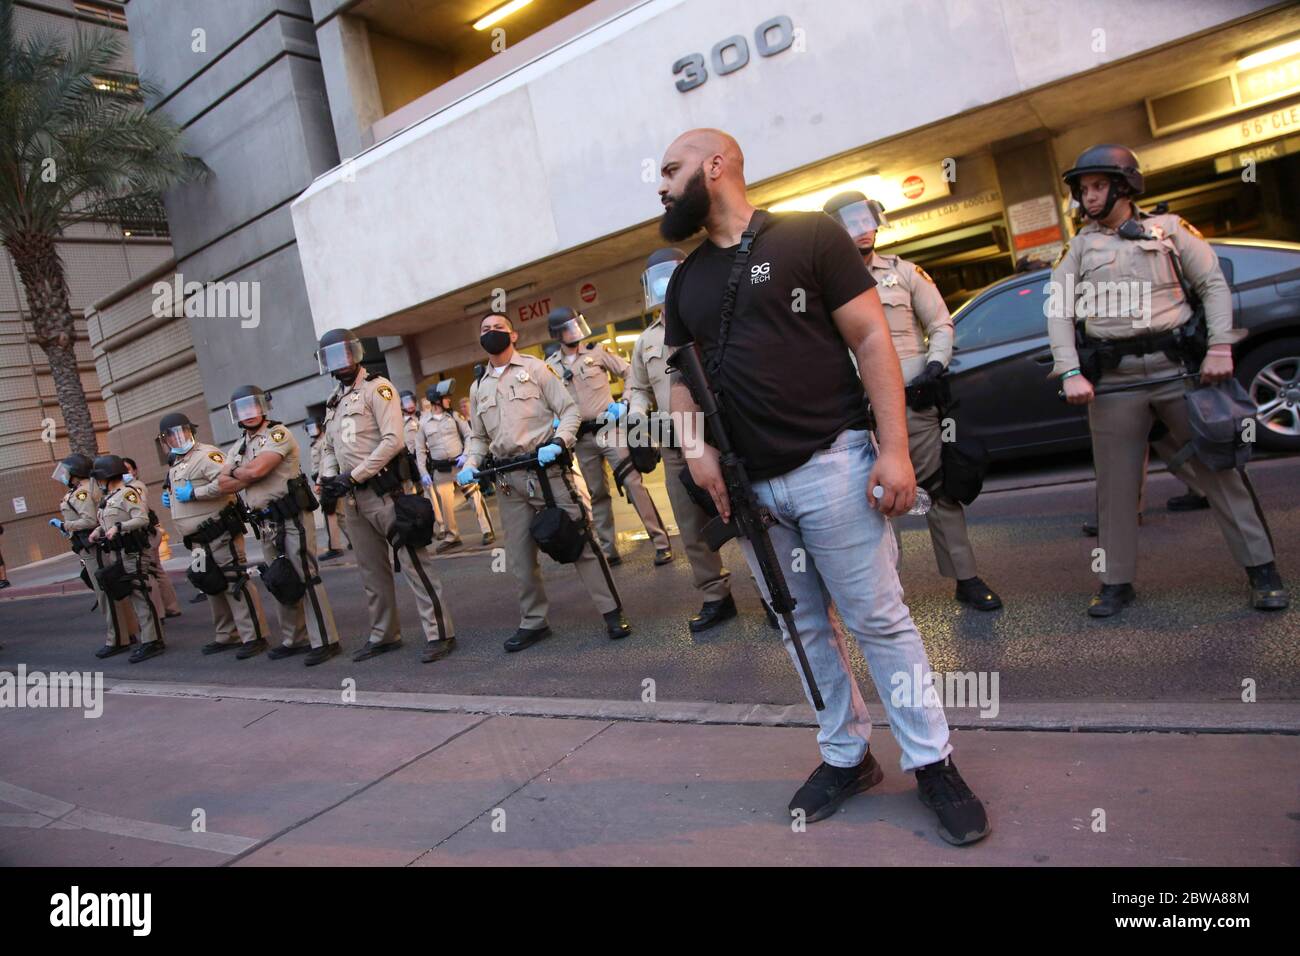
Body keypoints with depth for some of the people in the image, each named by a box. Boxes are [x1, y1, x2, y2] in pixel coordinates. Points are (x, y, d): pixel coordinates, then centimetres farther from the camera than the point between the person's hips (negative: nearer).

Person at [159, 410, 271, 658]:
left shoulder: (206, 454, -10)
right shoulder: (175, 464, 20)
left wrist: (193, 493, -21)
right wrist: (170, 498, 13)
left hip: (220, 533, -10)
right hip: (198, 540, 10)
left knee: (235, 582, -9)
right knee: (213, 586, 15)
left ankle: (253, 636, -6)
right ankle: (227, 636, 26)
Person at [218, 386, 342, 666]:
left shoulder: (278, 434, -7)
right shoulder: (237, 448, 17)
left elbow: (256, 469, -20)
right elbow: (224, 484, 5)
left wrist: (236, 472, 0)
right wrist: (249, 475, -10)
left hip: (292, 517, -8)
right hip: (266, 523, 8)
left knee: (306, 577, -8)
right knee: (281, 581, 13)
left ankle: (324, 641, -4)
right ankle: (294, 640, 23)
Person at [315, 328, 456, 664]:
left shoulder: (377, 388, -5)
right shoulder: (333, 401, 18)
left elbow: (393, 441, -15)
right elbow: (328, 448, 25)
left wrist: (353, 475, -16)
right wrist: (328, 477, 4)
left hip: (384, 490, -8)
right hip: (352, 497, 8)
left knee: (413, 562, -7)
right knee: (372, 570, 14)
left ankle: (439, 633, -3)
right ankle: (384, 634, 25)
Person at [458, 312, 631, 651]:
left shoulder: (535, 368, 4)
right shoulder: (478, 387, 17)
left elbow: (570, 410, 0)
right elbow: (478, 437, 20)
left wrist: (558, 443, -17)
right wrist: (470, 465, 1)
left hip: (548, 468, -5)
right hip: (509, 480, 5)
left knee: (581, 541, -5)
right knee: (519, 556, 8)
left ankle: (612, 612, 2)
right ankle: (533, 622, 21)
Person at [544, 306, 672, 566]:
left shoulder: (596, 351, 1)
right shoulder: (550, 365, 5)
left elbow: (630, 373, 4)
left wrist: (625, 403, -8)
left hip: (609, 428, -2)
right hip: (582, 438, 3)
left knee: (633, 483, -9)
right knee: (597, 495, 9)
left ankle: (660, 541, -5)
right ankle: (608, 550, 16)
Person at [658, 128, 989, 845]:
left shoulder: (810, 235, -2)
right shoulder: (685, 280, 15)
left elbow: (871, 339, -6)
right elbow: (682, 376, 18)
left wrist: (894, 448, -14)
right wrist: (694, 446, -2)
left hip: (829, 464, -5)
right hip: (747, 486, 6)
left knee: (878, 619, 0)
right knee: (804, 628, 13)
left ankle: (933, 763, 17)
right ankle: (846, 757, 29)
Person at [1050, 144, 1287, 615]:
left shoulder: (1169, 229, 10)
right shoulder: (1080, 246, 12)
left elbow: (1214, 285, 6)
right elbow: (1059, 310, 3)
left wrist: (1220, 347, -8)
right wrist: (1071, 373, -8)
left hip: (1178, 367, -1)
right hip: (1114, 380, 1)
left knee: (1218, 468, 2)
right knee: (1115, 484, 4)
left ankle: (1262, 570, 14)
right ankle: (1117, 583, 13)